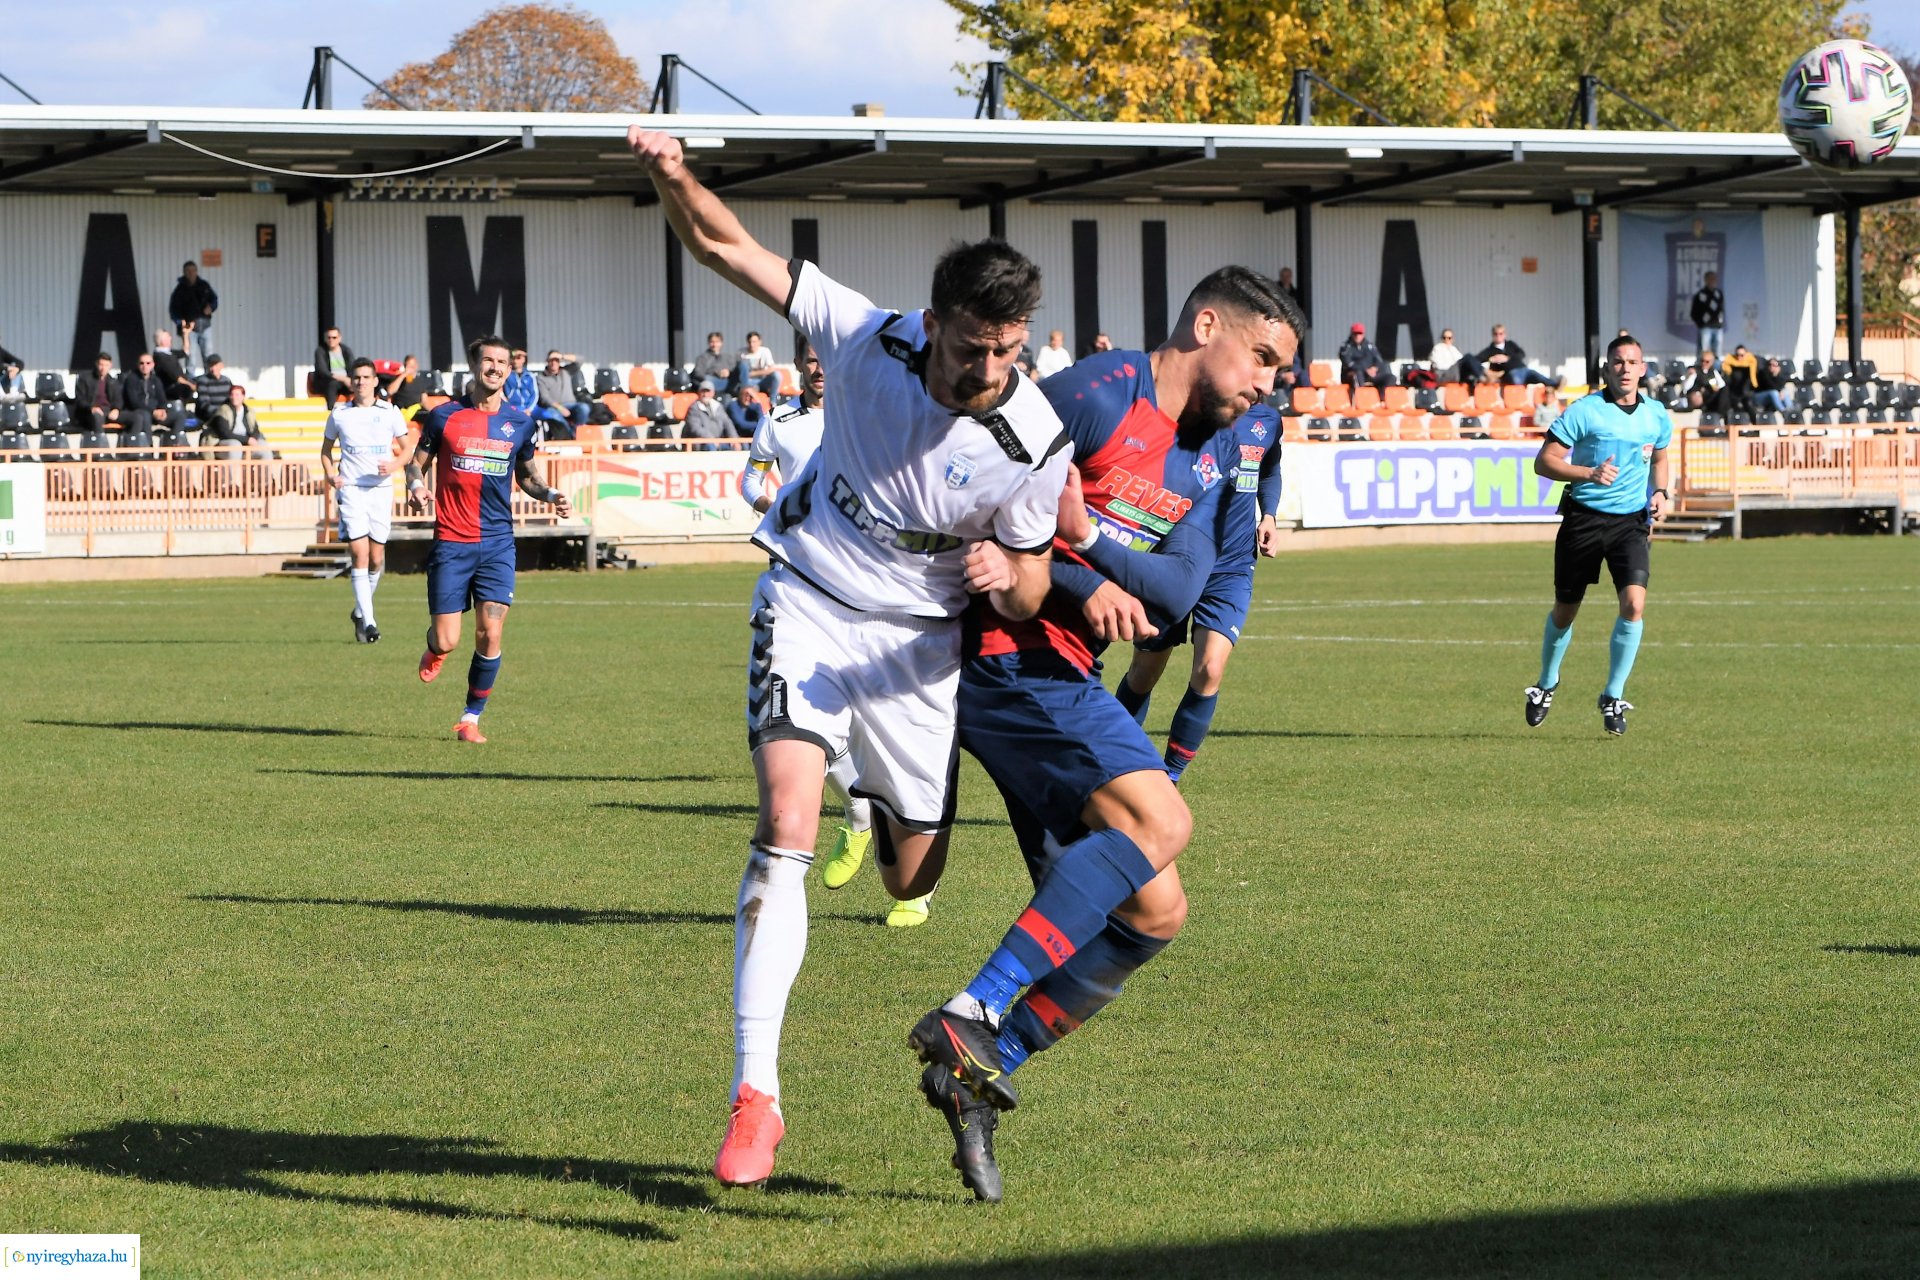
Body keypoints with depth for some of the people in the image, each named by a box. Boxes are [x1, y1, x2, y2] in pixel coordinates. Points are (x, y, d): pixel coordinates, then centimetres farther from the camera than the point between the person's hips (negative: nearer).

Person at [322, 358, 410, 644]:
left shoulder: (390, 413, 4)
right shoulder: (339, 414, 5)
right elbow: (326, 449, 17)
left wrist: (395, 464, -11)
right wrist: (330, 475, -1)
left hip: (381, 489, 1)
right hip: (350, 489, -1)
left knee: (376, 558, 5)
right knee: (360, 553, -14)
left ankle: (360, 611, 28)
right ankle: (368, 621, -15)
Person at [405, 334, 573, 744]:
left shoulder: (519, 424, 6)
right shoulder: (445, 416, -1)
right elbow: (417, 461, 8)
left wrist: (551, 495, -1)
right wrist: (415, 485, -14)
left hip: (498, 543, 2)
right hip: (451, 542, -2)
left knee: (491, 633, -9)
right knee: (446, 640, -4)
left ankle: (471, 718, 7)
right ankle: (434, 650, 35)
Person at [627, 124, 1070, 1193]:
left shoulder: (1038, 444, -18)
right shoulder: (869, 339, -18)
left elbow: (1030, 591, -4)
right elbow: (725, 244, -13)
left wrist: (1007, 576, -29)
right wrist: (676, 176, -33)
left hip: (917, 641, 2)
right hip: (809, 606, -2)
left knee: (914, 878, 10)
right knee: (787, 826, -22)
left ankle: (887, 795, 52)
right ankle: (756, 1096, -23)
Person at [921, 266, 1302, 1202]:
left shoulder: (1213, 454, 15)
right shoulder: (1103, 395, -9)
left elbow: (1179, 591, -1)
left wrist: (1086, 537, -17)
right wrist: (1082, 588, -18)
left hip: (1062, 678, 9)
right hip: (1007, 654, -9)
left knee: (1152, 913, 6)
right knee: (1157, 819, -26)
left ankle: (982, 1070, 10)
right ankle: (973, 1015, -30)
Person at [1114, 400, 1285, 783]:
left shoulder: (1267, 422, 3)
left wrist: (1269, 515, 7)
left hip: (1231, 569, 3)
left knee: (1209, 671, -15)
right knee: (1144, 673, 11)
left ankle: (1169, 779, -1)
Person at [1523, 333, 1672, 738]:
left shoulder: (1657, 415, 6)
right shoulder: (1584, 411, -8)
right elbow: (1544, 462, -10)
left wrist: (1660, 492, 7)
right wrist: (1589, 473, -24)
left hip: (1631, 521, 2)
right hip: (1583, 518, -2)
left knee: (1634, 603, -18)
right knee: (1565, 611, 9)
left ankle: (1613, 697, -5)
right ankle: (1546, 685, 36)